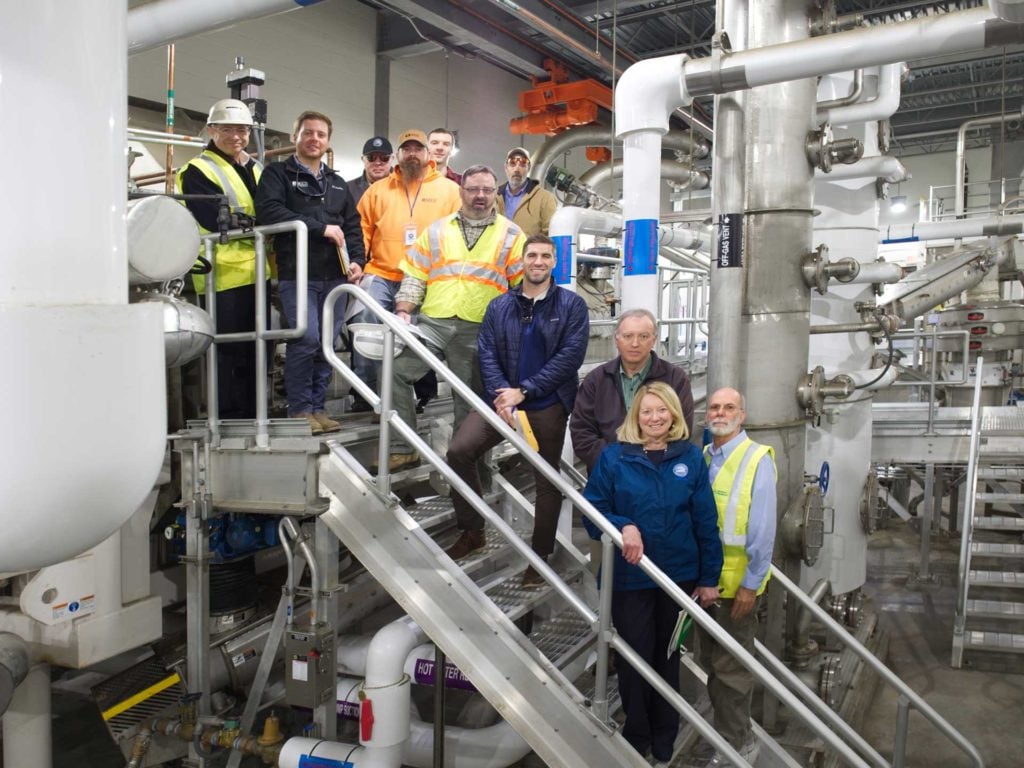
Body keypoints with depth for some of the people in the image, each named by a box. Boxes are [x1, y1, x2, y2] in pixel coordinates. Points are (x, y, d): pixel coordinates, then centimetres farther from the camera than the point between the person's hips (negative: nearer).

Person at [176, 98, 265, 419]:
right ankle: (227, 418, 4)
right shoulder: (198, 171, -5)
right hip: (225, 275, -7)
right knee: (227, 350, -4)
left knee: (254, 347, 14)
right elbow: (219, 220, -16)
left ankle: (251, 414, 24)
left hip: (258, 272, 8)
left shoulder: (256, 168, 19)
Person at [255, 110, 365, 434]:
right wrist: (321, 228, -12)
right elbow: (269, 212, -12)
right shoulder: (278, 174, 6)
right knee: (306, 339, -14)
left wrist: (357, 260, 4)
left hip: (335, 277, 5)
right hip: (297, 276, -5)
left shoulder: (337, 184, 24)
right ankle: (300, 410, -1)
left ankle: (318, 407, 14)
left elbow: (353, 226, 23)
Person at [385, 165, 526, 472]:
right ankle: (401, 448, -3)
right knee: (395, 371, -12)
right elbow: (415, 276, 10)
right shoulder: (436, 230, 13)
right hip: (432, 322, 2)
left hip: (478, 331, -1)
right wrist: (403, 312, -3)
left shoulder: (511, 235, 8)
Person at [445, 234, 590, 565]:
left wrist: (524, 391, -15)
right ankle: (472, 531, 4)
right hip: (503, 398, 2)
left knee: (547, 481, 7)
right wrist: (501, 395, -17)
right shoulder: (498, 306, 7)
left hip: (548, 405, -2)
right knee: (459, 450, -14)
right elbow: (487, 355, 1)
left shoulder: (572, 305, -1)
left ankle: (540, 556, 24)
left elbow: (571, 355, -10)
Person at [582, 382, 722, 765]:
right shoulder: (614, 457, -8)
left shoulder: (690, 457, -3)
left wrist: (709, 577, -1)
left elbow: (706, 522, -1)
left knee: (668, 657, 18)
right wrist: (623, 527, -25)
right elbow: (591, 510, -7)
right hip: (630, 577, -2)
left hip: (680, 576, 2)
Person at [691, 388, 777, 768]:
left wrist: (751, 583, -15)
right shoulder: (701, 459, 6)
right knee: (711, 662, 18)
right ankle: (723, 732, 35)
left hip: (737, 582, -6)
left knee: (731, 667, 5)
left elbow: (763, 529, -14)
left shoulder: (757, 459, -13)